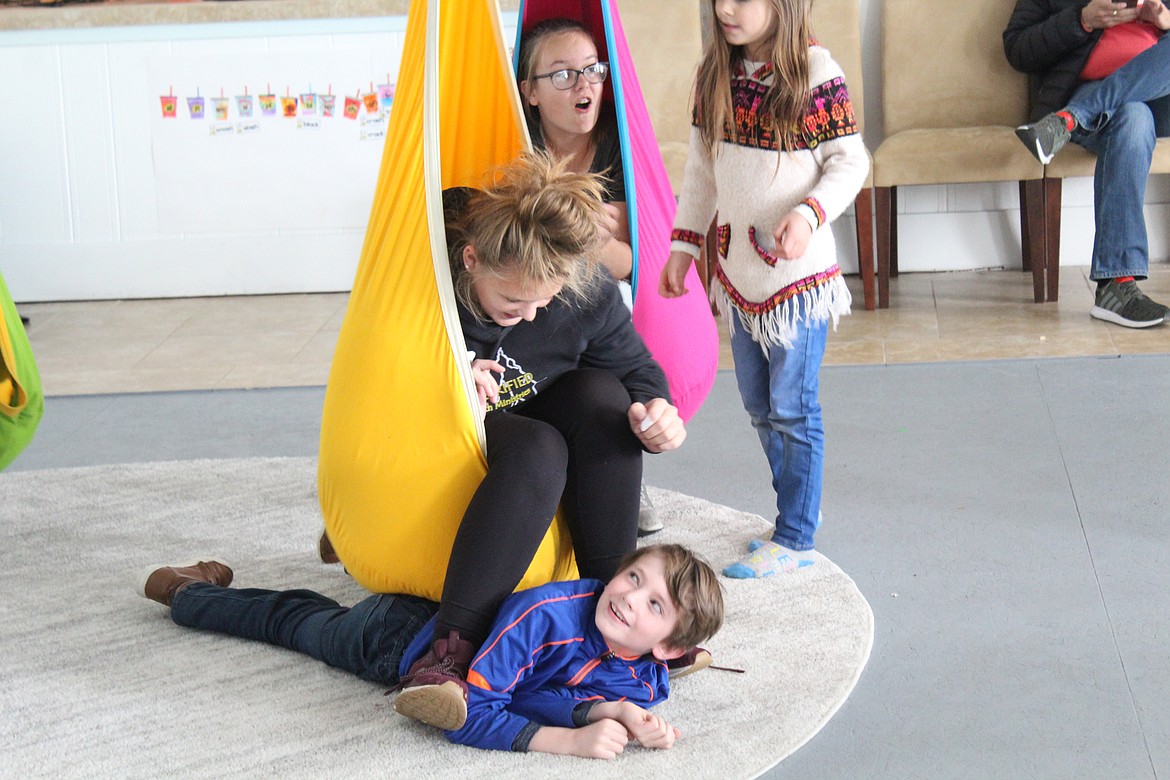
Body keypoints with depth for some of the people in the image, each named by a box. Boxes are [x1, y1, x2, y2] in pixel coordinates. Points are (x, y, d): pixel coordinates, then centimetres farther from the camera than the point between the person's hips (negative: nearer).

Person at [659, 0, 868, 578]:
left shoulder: (815, 72, -14)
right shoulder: (715, 72, 4)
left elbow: (850, 162, -11)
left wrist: (808, 213, -27)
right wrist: (683, 244, 13)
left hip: (799, 271, -7)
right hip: (739, 266, 7)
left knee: (792, 409, -1)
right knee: (759, 406, 15)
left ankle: (795, 539, 9)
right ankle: (800, 509, 30)